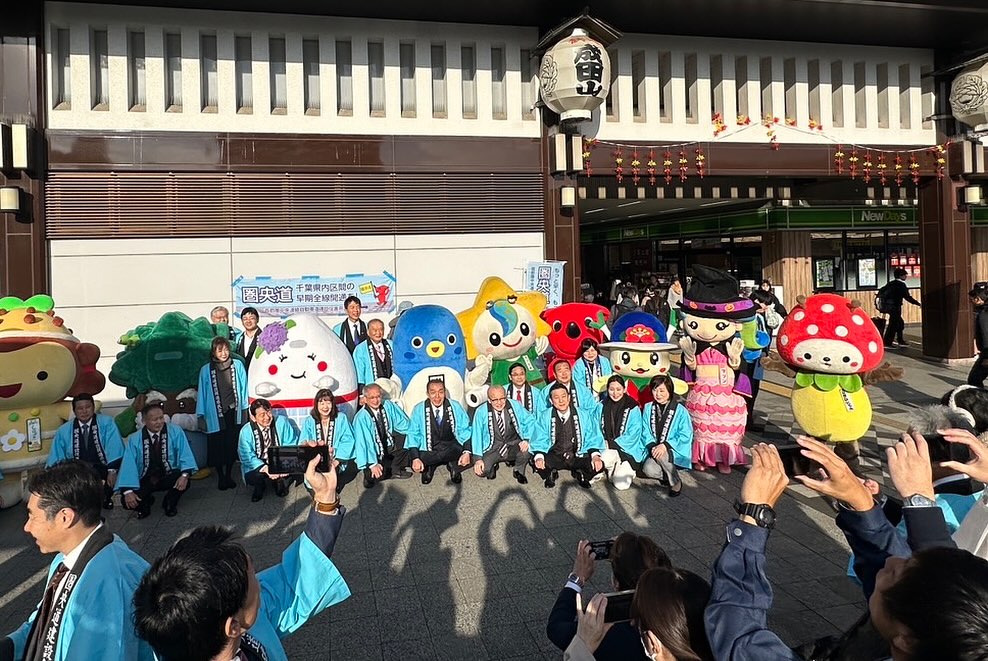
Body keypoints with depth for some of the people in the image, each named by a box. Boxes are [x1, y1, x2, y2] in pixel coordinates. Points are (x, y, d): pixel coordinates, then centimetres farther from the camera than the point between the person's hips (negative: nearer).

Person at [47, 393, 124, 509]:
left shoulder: (106, 423, 1)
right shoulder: (63, 431, 10)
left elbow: (114, 448, -10)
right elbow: (55, 461, 10)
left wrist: (112, 471, -21)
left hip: (102, 471, -3)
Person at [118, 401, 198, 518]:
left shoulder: (175, 431, -11)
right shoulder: (135, 439, -9)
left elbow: (185, 455, -16)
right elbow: (128, 465, -14)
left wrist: (185, 475, -33)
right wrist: (128, 491, -25)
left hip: (168, 477, -1)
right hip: (145, 481, 1)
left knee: (184, 482, -32)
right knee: (128, 501, -24)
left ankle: (170, 503, 3)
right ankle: (146, 502, 15)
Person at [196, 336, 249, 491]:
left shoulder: (238, 365, -2)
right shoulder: (206, 370, -2)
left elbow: (243, 388, 4)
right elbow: (202, 393, 2)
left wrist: (244, 410, 5)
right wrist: (201, 416, 3)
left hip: (234, 413, 1)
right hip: (215, 415, -1)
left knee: (232, 446, 8)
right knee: (217, 448, 5)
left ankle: (228, 475, 25)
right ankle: (220, 477, 21)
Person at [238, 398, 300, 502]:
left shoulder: (282, 422, -12)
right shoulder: (246, 431, -13)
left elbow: (291, 445, -9)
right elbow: (247, 457, -13)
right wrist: (265, 468, -29)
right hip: (258, 465, 0)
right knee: (252, 477, -31)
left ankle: (280, 481, 7)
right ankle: (260, 487, 8)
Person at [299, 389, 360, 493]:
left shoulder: (341, 418, 5)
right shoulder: (309, 421, 8)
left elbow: (348, 441, -5)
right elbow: (303, 443, -3)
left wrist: (337, 461, -18)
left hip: (338, 460, -1)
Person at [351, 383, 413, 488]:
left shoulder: (388, 405, -10)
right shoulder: (361, 418, -23)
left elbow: (403, 422, 0)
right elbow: (364, 442, -25)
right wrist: (373, 464, -30)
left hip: (389, 444, 6)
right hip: (373, 451, -5)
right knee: (378, 475, -30)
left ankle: (396, 469, -2)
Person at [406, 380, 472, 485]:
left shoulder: (455, 407, -3)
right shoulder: (419, 409, -5)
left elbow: (465, 431, -3)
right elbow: (413, 434, -6)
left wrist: (467, 452, -21)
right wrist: (415, 458, -22)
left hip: (453, 449, 0)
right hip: (429, 451, 0)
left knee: (471, 459, -26)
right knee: (416, 466, -28)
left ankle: (453, 467, 6)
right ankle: (429, 468, 8)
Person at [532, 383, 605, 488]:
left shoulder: (583, 415, 0)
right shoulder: (544, 417, 0)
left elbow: (592, 438, 1)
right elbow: (539, 440, -4)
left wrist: (595, 455, -18)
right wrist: (539, 457, -24)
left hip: (578, 457, 1)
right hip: (554, 457, -1)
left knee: (599, 465, -25)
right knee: (539, 465, -31)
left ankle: (580, 474, 11)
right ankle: (551, 473, 8)